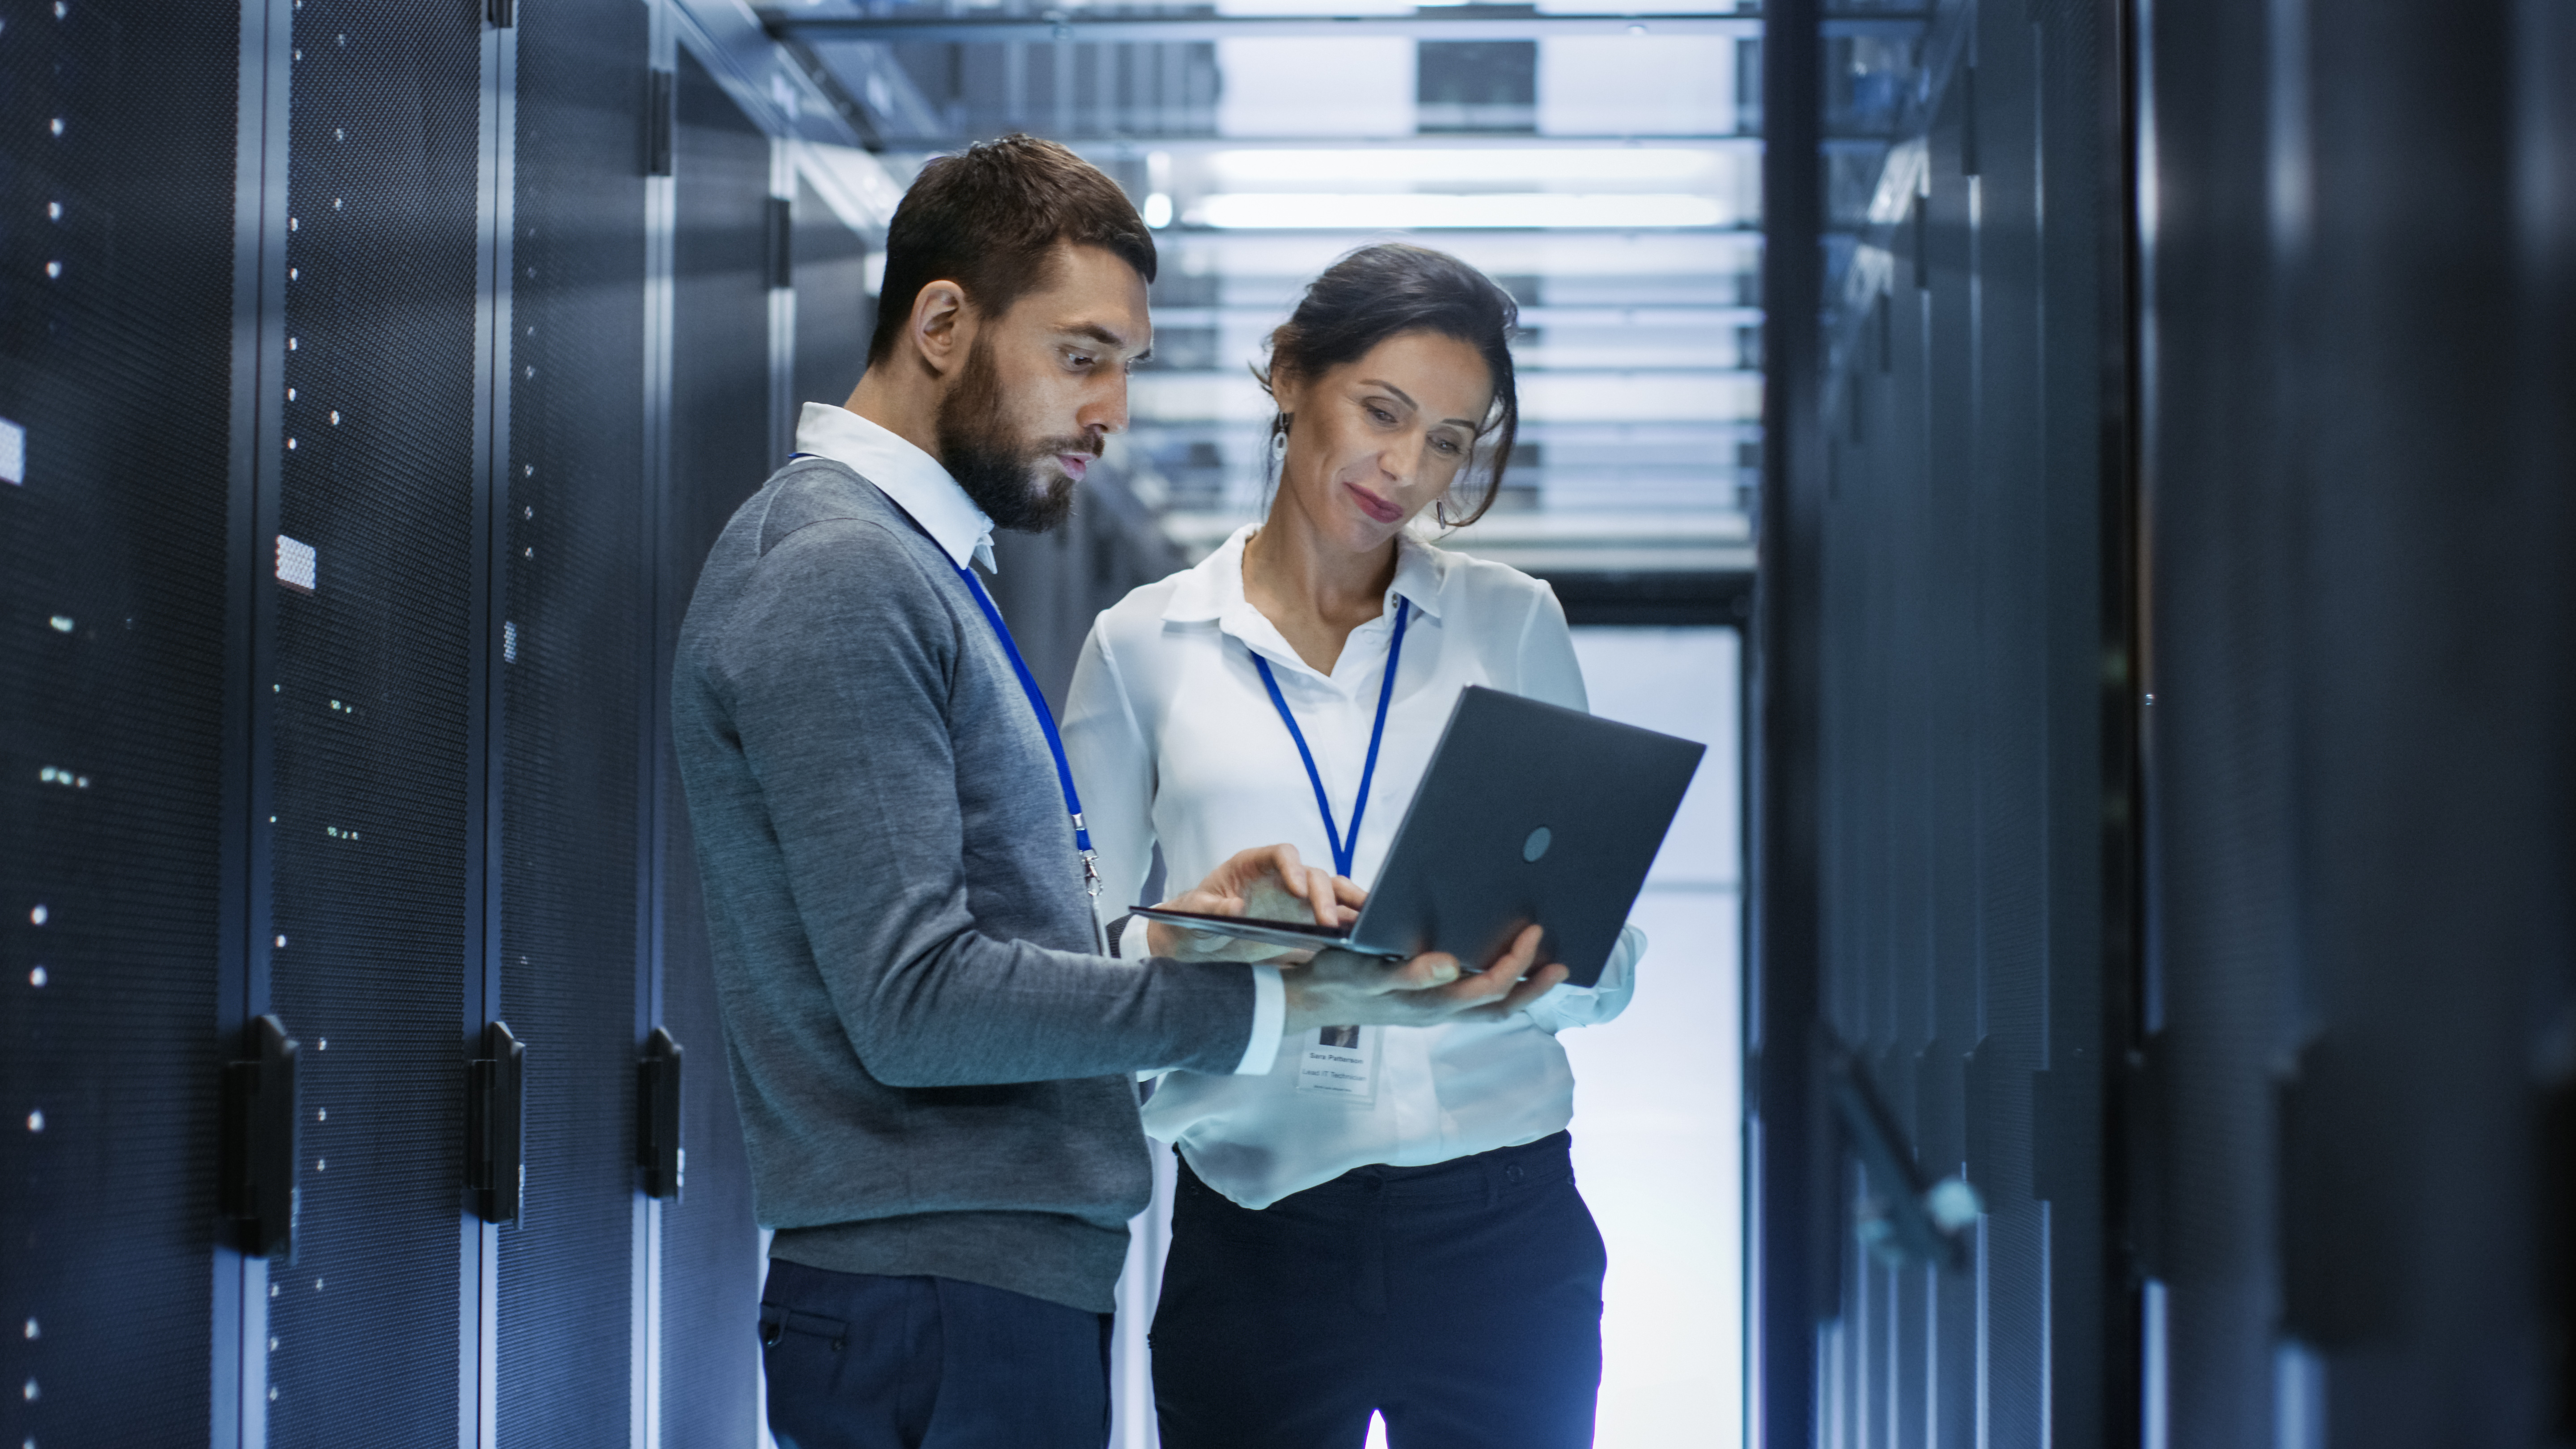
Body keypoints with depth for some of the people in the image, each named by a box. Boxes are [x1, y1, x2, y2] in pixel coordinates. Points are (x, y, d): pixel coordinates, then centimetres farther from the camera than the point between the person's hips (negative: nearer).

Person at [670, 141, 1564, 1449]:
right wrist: (1281, 998, -23)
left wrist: (1176, 918, 2)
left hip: (995, 1288, 10)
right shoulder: (834, 578, -14)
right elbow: (915, 1000, -22)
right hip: (942, 1302, -10)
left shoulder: (904, 560, 19)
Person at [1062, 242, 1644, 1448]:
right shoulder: (1145, 647, 5)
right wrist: (1181, 944, -19)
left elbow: (1609, 958, 5)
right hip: (1256, 1240, -1)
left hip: (1496, 1223, 1)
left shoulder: (1513, 625, 8)